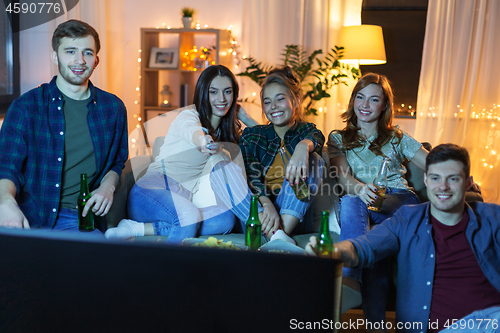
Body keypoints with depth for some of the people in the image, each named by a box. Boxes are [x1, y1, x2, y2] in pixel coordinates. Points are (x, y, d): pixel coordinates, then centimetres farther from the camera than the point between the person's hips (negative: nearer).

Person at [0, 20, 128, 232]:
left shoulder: (113, 107, 11)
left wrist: (107, 186, 0)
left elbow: (119, 161, 23)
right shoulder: (26, 106, 2)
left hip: (85, 221, 2)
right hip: (32, 220, -1)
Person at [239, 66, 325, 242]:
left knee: (312, 159, -20)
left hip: (295, 217, 0)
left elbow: (315, 138, -16)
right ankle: (276, 235, -41)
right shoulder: (251, 135, 11)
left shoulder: (306, 131, 12)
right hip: (259, 209, 0)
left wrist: (303, 146, -43)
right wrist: (266, 204, -30)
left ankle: (281, 233, -35)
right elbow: (250, 174, -8)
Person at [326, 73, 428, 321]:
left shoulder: (397, 139, 22)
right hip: (359, 201, 0)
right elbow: (342, 176, 0)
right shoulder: (338, 139, 19)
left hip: (400, 201, 0)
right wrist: (360, 188, -25)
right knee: (351, 201, -38)